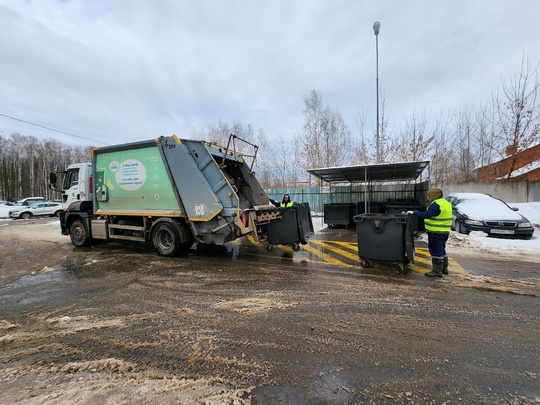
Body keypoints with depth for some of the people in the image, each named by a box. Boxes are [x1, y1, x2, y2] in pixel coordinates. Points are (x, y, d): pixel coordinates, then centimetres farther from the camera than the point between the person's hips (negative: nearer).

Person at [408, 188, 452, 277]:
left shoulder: (436, 204, -18)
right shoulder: (445, 203, 15)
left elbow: (427, 214, -30)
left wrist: (414, 212, -24)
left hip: (436, 232, -10)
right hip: (444, 232, 10)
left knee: (436, 251, -4)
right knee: (441, 250, 20)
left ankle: (437, 271, 2)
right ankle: (444, 268, 30)